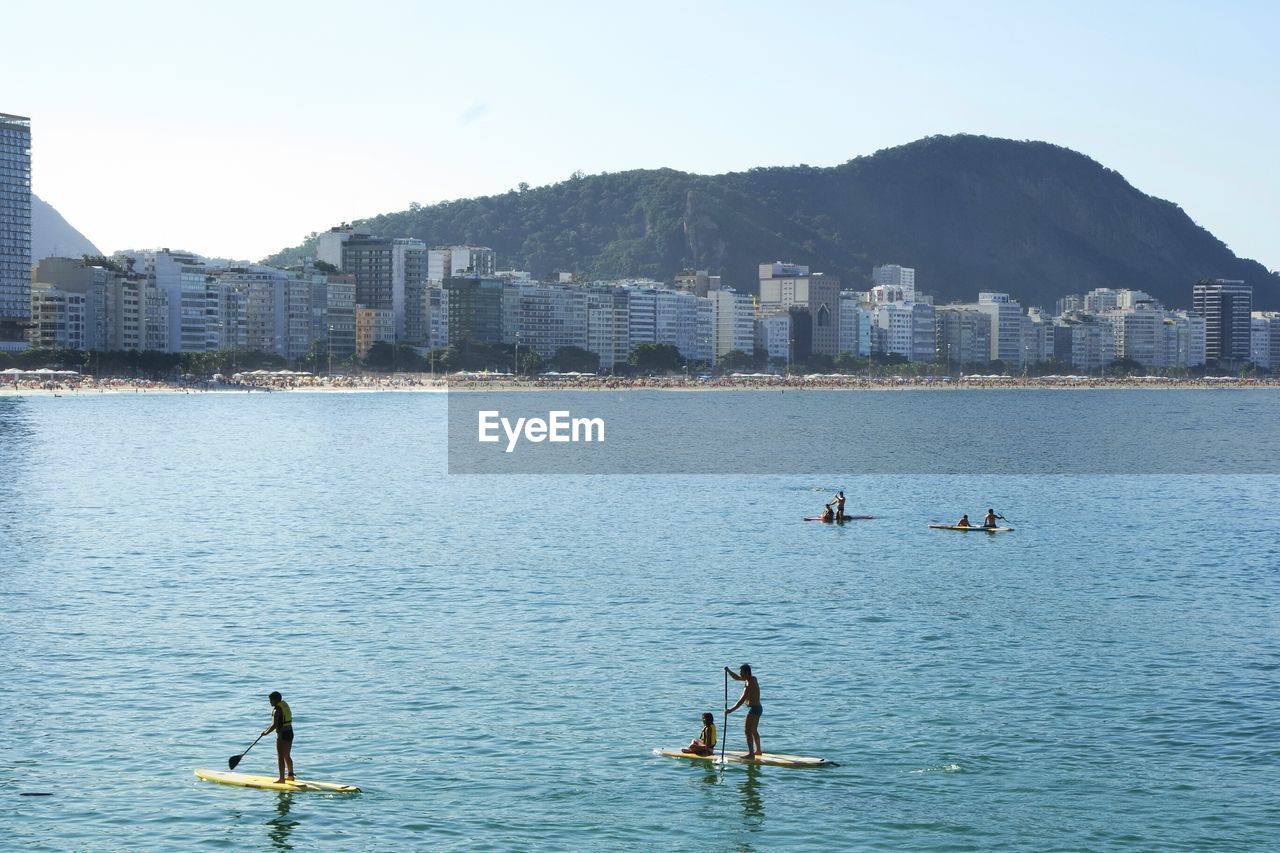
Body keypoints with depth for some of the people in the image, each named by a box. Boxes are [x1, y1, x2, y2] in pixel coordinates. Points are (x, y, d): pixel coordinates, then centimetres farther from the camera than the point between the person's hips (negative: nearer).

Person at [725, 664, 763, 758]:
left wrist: (731, 710, -20)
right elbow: (736, 678, 18)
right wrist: (728, 671, 5)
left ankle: (751, 753, -17)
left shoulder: (749, 685, -21)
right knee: (754, 731, 22)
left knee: (748, 730, -12)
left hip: (754, 709, -10)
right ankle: (758, 750, 33)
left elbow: (742, 700, -23)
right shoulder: (753, 679, 7)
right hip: (758, 708, 10)